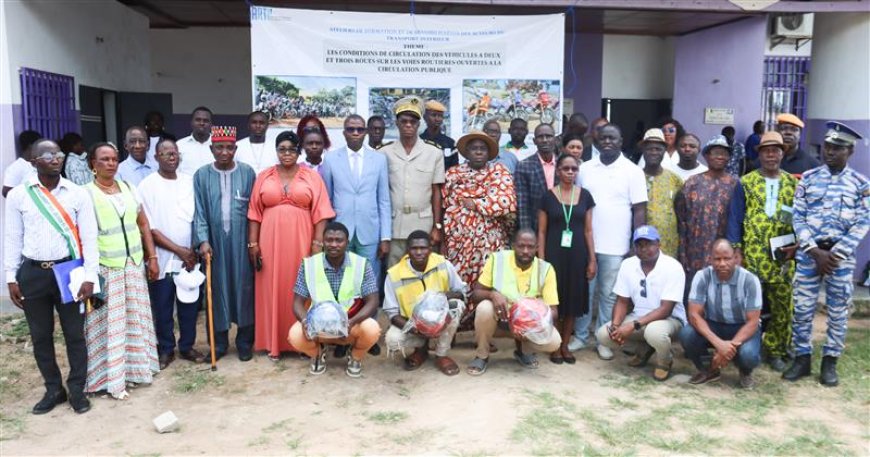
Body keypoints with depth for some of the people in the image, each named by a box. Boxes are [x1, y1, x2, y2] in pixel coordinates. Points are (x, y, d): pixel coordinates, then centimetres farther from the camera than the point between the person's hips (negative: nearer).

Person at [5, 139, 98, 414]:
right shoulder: (17, 195, 1)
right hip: (33, 273, 1)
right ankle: (53, 389, 27)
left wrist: (90, 276, -8)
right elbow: (13, 239, 5)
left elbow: (89, 237, -3)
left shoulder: (78, 194, -2)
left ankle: (77, 389, 21)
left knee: (74, 334, 6)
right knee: (40, 336, 11)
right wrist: (11, 278, 2)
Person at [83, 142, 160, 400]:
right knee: (109, 323, 1)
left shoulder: (129, 189, 8)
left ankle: (135, 368, 25)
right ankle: (112, 377, 9)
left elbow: (144, 225, 12)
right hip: (105, 268, -5)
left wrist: (152, 257, 7)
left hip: (134, 265, 5)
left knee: (135, 319, 12)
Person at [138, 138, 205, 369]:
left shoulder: (189, 182, 5)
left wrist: (194, 250, -3)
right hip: (163, 259, -3)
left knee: (189, 305, 9)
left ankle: (187, 346, 24)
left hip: (190, 257, 3)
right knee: (162, 308, 7)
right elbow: (149, 228, -8)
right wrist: (179, 250, -11)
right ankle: (166, 349, 23)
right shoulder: (147, 185, -5)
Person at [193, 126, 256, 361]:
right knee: (217, 290, 8)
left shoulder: (247, 172, 0)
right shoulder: (201, 175, 2)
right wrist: (203, 240, -11)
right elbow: (199, 211, 0)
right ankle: (219, 342, 21)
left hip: (241, 242, -1)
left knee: (244, 288, 5)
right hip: (214, 243, 1)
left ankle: (245, 342, 19)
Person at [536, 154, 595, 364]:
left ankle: (565, 345, 20)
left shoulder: (585, 195, 4)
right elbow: (541, 231, -1)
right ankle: (555, 346, 15)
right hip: (554, 254, -2)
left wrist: (592, 259, 2)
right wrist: (541, 260, -7)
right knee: (554, 300, 1)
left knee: (574, 299, 7)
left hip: (577, 254, 2)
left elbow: (588, 230, 7)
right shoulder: (548, 196, -1)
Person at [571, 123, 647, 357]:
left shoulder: (633, 171, -3)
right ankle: (580, 336, 22)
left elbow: (639, 210, -3)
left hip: (615, 246, -2)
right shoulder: (585, 169, 4)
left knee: (609, 295, 7)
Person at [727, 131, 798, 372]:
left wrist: (797, 244, -3)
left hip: (782, 257, 2)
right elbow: (735, 218, 1)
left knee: (782, 306, 5)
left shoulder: (793, 184, 10)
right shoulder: (745, 183, 4)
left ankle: (775, 351, 19)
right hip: (752, 255, -2)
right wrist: (735, 248, -7)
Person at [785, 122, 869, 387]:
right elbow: (798, 217, 0)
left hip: (841, 255, -1)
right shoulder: (808, 178, 4)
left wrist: (835, 254, -12)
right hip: (809, 253, 1)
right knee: (802, 308, 4)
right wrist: (815, 251, -10)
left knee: (838, 311, 6)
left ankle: (830, 362, 19)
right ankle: (802, 359, 16)